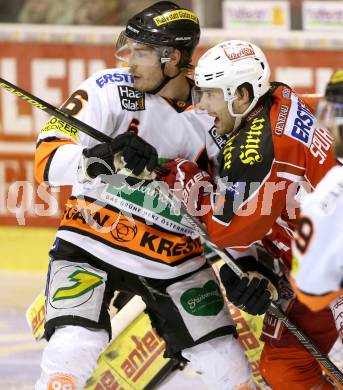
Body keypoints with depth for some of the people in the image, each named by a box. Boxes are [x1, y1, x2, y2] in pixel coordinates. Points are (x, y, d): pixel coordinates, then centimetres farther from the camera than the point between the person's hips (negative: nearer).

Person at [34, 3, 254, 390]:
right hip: (92, 243, -3)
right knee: (73, 347, -24)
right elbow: (48, 160, -20)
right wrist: (106, 157, -38)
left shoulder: (212, 116, -2)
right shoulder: (110, 90, -11)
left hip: (175, 257, 3)